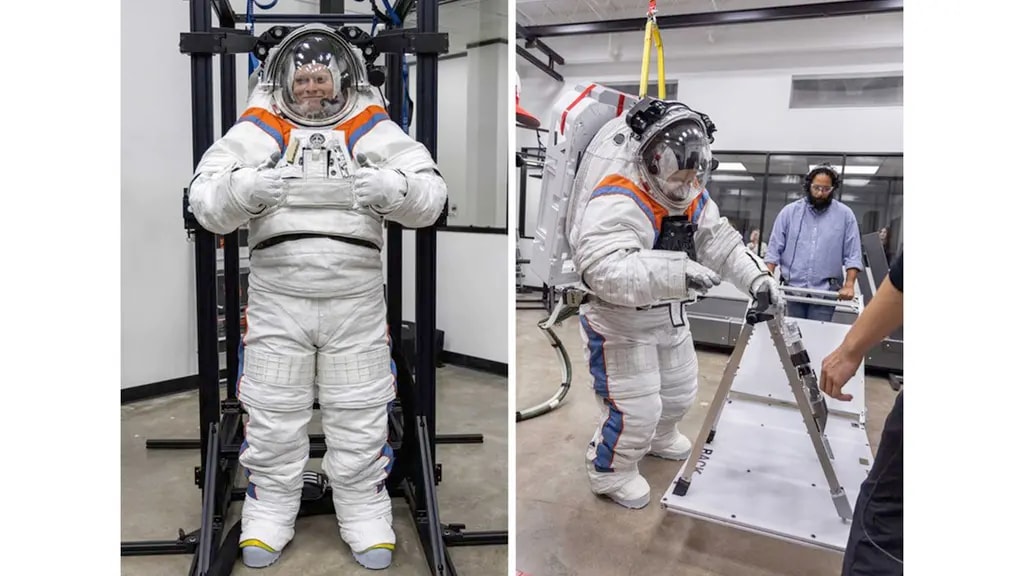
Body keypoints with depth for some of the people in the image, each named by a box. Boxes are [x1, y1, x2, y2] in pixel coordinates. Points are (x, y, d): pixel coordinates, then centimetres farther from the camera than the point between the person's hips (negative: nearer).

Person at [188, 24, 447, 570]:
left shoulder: (371, 129, 4)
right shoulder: (259, 129, 5)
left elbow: (430, 197, -5)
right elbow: (204, 202, -4)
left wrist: (390, 187, -25)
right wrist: (244, 187, -24)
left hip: (357, 302, 0)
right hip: (276, 299, 1)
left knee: (361, 418, 9)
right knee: (272, 414, 10)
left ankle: (365, 514, 28)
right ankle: (269, 514, 32)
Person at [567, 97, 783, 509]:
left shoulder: (692, 197, -1)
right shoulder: (617, 201, -30)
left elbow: (718, 240, 2)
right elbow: (603, 268, -42)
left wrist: (754, 275, -15)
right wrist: (676, 271, -49)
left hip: (668, 315, 9)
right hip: (618, 321, -8)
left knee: (681, 389, 24)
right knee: (635, 408, -3)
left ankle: (658, 436, 55)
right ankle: (610, 471, 26)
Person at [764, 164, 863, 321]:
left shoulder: (845, 215, 2)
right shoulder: (789, 211, 4)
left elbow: (853, 255, 1)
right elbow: (774, 249, 3)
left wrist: (849, 285, -10)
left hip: (825, 292, -1)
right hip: (793, 289, 1)